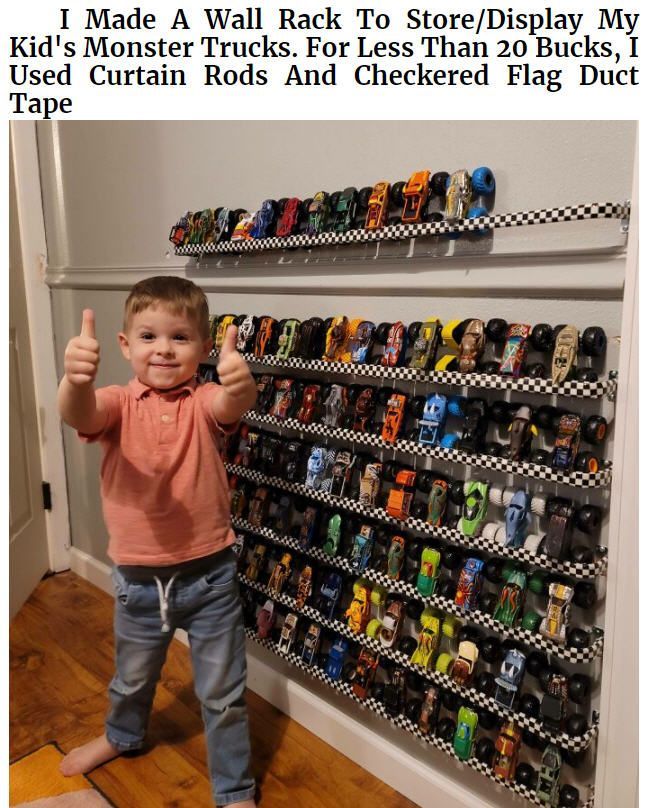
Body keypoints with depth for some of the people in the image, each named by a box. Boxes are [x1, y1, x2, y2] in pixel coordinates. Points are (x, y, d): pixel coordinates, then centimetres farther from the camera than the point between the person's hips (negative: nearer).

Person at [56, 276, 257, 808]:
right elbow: (78, 414, -30)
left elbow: (233, 405, -33)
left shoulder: (205, 403, -10)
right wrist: (76, 377, -54)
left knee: (223, 692, 12)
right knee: (133, 676, 29)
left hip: (210, 574, -2)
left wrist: (240, 382, -58)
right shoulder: (117, 404, -8)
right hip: (138, 578, 2)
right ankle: (122, 735, 61)